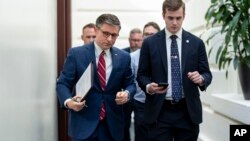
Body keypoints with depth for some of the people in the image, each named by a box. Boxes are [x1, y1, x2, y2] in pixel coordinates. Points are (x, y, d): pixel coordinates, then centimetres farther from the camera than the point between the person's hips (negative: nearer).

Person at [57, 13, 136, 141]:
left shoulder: (123, 57, 4)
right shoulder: (76, 54, -3)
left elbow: (130, 83, 13)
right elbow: (63, 83, -3)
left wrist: (127, 93, -11)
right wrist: (68, 101, -23)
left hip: (112, 123, 3)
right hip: (84, 122, -2)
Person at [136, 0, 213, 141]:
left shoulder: (197, 43, 4)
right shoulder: (149, 43, 2)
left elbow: (207, 74, 6)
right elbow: (142, 75, 5)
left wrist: (201, 79, -17)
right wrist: (149, 86, -16)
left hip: (188, 111, 2)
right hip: (159, 111, -1)